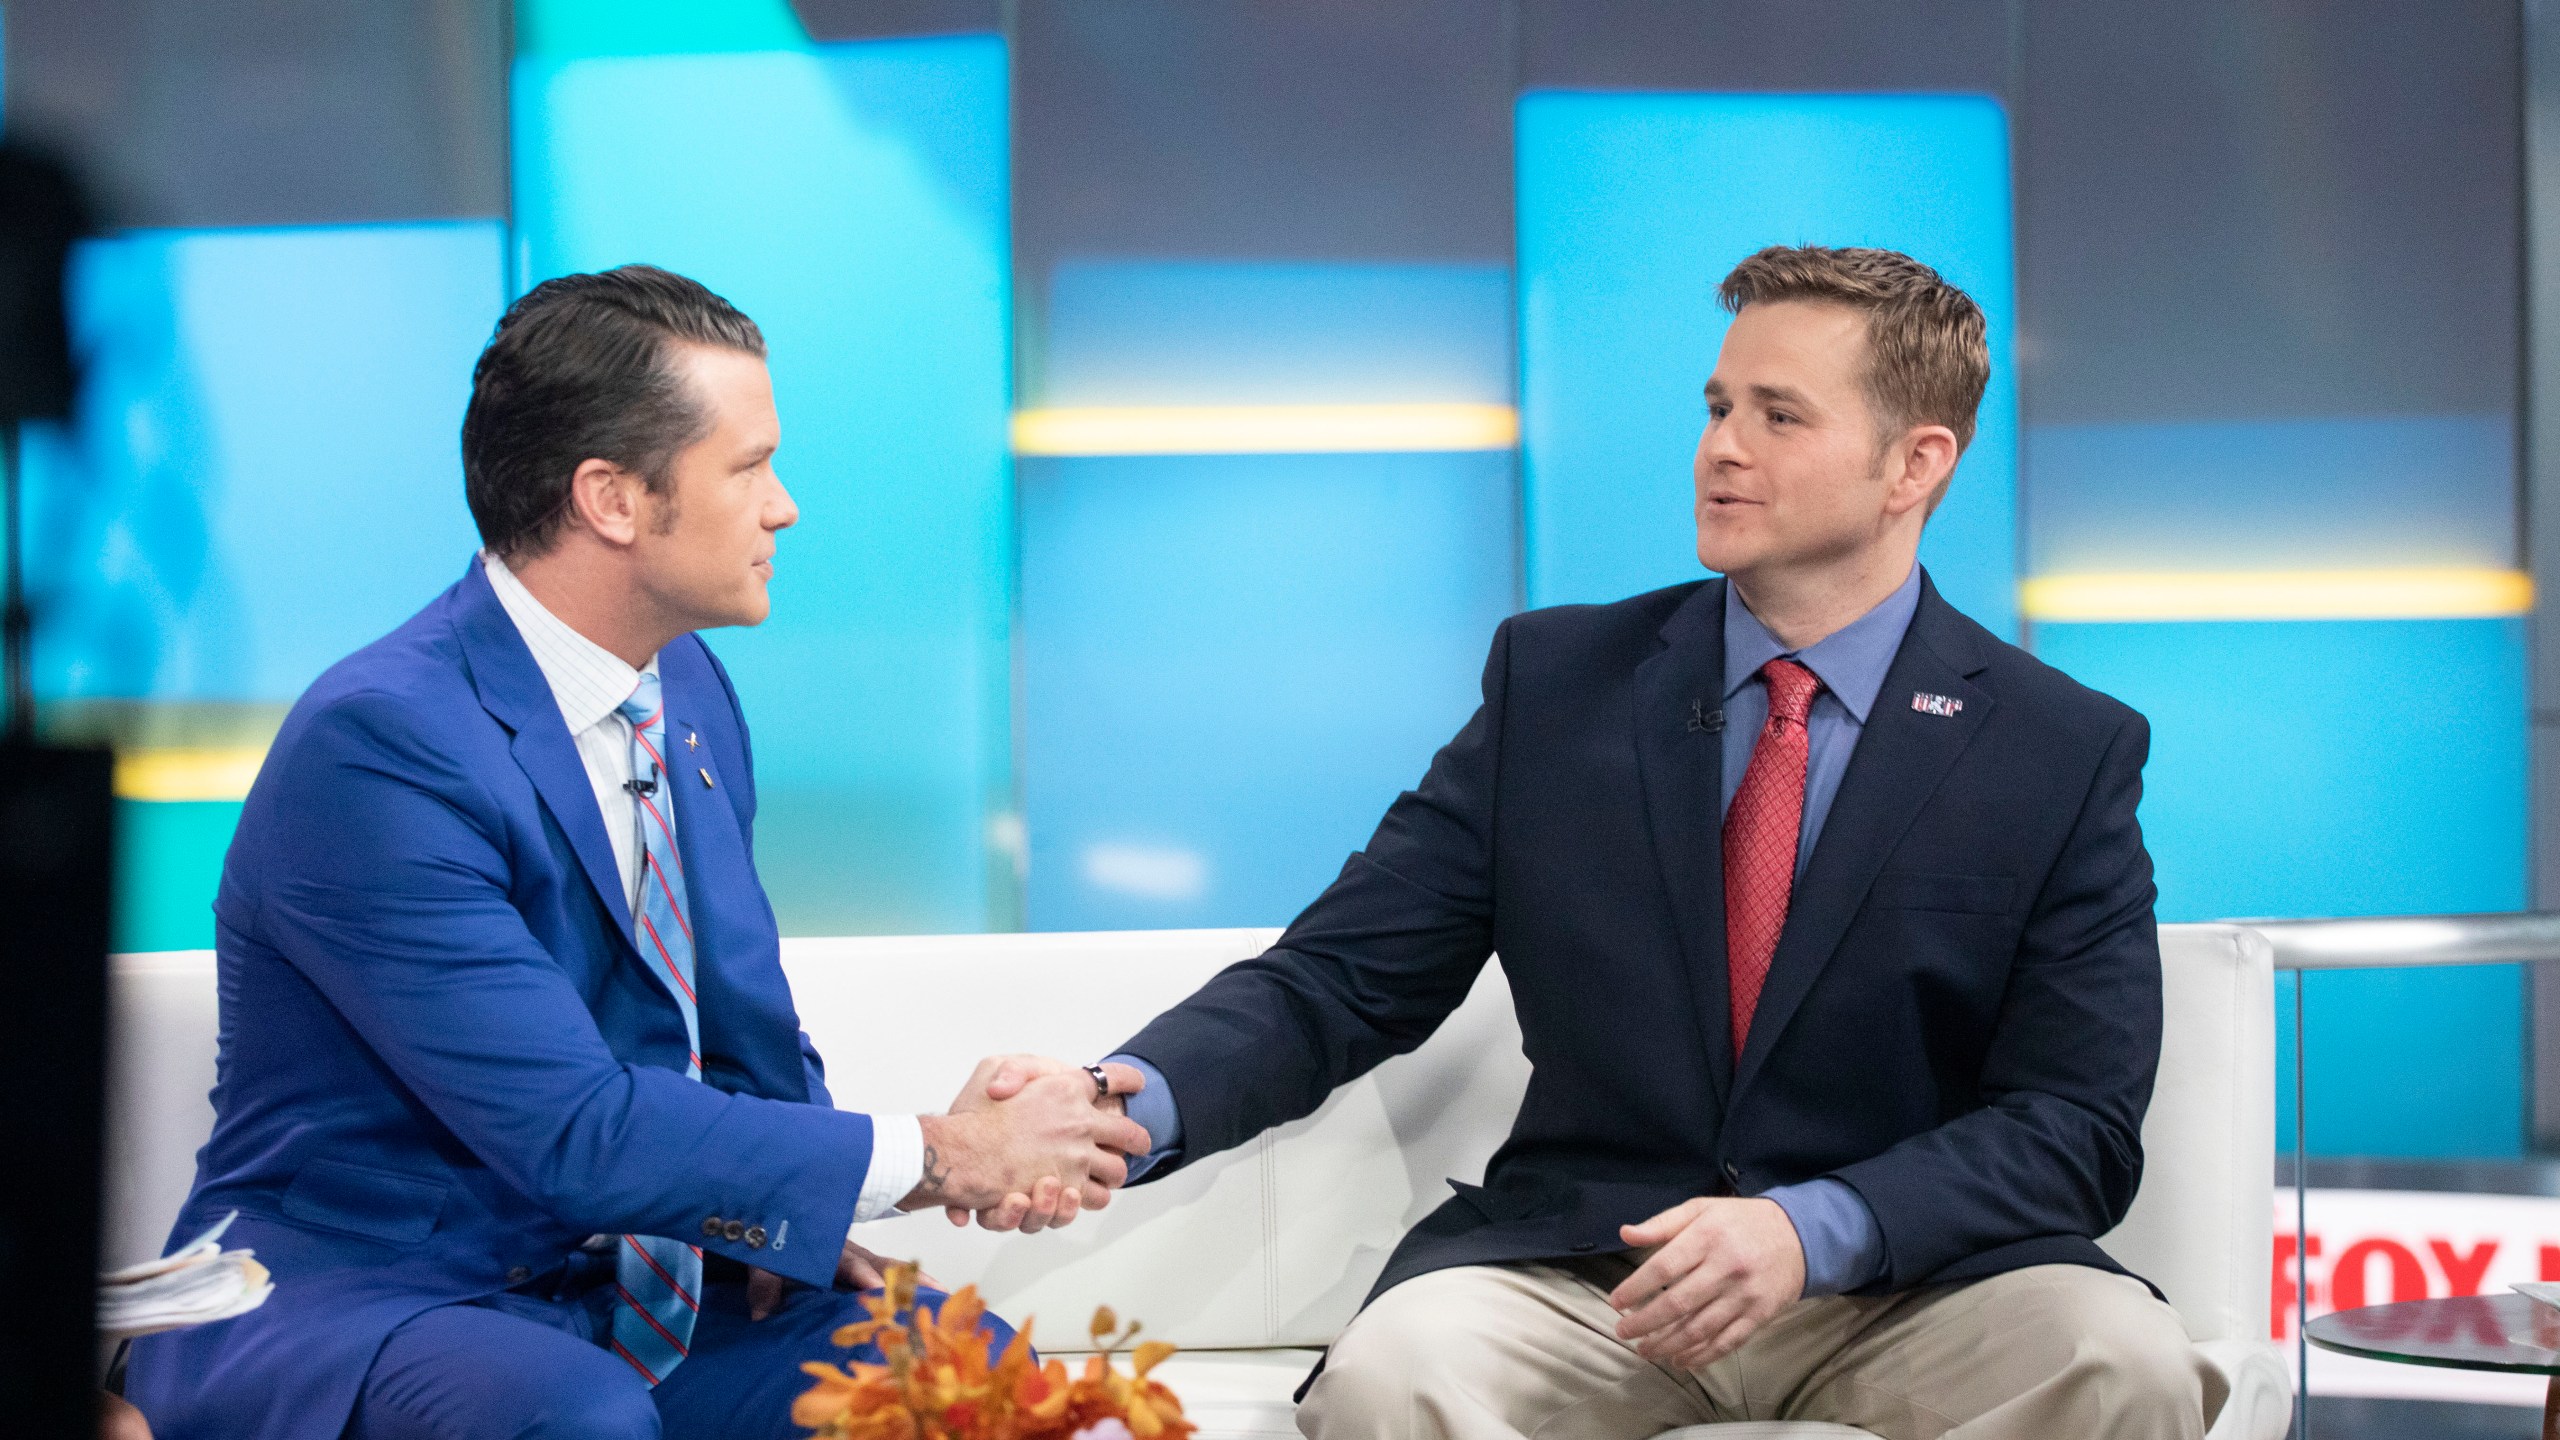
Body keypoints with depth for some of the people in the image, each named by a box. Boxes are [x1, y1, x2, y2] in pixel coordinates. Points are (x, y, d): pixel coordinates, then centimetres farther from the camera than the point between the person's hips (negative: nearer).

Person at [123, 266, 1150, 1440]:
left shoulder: (688, 688, 8)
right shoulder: (375, 746, -20)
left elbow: (751, 1040, 16)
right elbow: (569, 1127, -24)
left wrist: (780, 1205, -8)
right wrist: (937, 1159, -19)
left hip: (633, 1291, 8)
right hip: (355, 1318, -7)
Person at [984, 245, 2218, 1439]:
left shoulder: (2068, 754, 2)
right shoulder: (1558, 681, 7)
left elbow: (2076, 1124, -4)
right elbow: (1339, 977, 3)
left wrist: (1813, 1230, -22)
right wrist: (1130, 1105, -18)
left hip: (1911, 1285, 1)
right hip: (1575, 1272, 0)